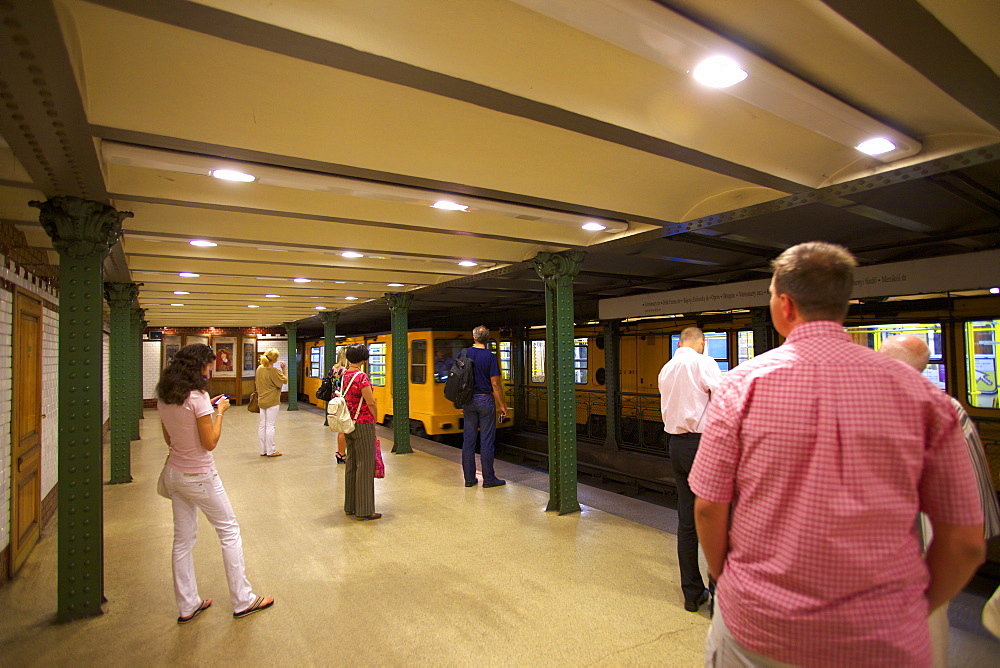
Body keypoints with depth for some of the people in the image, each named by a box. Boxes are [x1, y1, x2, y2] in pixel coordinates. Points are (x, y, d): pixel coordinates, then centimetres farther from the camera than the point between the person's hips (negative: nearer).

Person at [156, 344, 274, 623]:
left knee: (183, 538, 15)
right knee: (229, 531, 6)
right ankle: (242, 600, 15)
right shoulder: (198, 396, -22)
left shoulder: (164, 398, 2)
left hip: (174, 473, 8)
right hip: (200, 477, -7)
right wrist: (219, 412, -9)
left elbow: (169, 438, 12)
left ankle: (187, 605, 26)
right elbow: (210, 443, -20)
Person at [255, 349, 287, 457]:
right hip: (272, 401, -7)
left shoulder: (259, 369, 4)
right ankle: (270, 451, 4)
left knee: (262, 425, 11)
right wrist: (283, 369, -4)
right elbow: (285, 380, -9)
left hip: (261, 401, 7)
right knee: (270, 426, -1)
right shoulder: (274, 371, -18)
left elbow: (256, 382, 15)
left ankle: (263, 450, 18)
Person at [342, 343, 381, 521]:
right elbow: (371, 403, -18)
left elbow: (346, 398, 13)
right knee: (365, 466, 0)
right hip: (363, 424, -8)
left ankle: (350, 506, 26)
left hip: (349, 424, 8)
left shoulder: (345, 376, 6)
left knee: (351, 464, 16)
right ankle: (365, 510, 7)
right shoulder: (362, 377, -18)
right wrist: (374, 420, -1)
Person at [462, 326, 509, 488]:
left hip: (468, 400, 4)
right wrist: (502, 405, -4)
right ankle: (488, 478, 8)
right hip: (485, 401, -4)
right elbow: (495, 384, -12)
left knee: (468, 439, 8)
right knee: (486, 441, 2)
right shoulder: (490, 357, -10)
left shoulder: (464, 354, 2)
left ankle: (469, 478, 15)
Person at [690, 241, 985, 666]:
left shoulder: (743, 383, -11)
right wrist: (916, 611, 16)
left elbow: (708, 509, -8)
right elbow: (966, 543, 0)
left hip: (756, 630, -1)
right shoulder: (920, 392, -5)